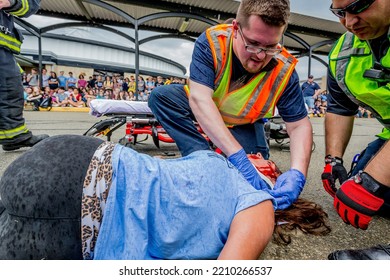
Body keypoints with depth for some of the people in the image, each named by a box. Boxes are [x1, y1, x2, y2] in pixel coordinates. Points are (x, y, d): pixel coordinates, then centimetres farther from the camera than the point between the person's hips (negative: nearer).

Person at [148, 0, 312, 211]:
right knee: (161, 96, -25)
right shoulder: (211, 42, -30)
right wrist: (237, 156, -50)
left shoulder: (283, 70, -26)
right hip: (202, 112, 0)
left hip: (244, 124, 0)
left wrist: (298, 173, -42)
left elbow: (300, 125, -23)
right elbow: (200, 99, -41)